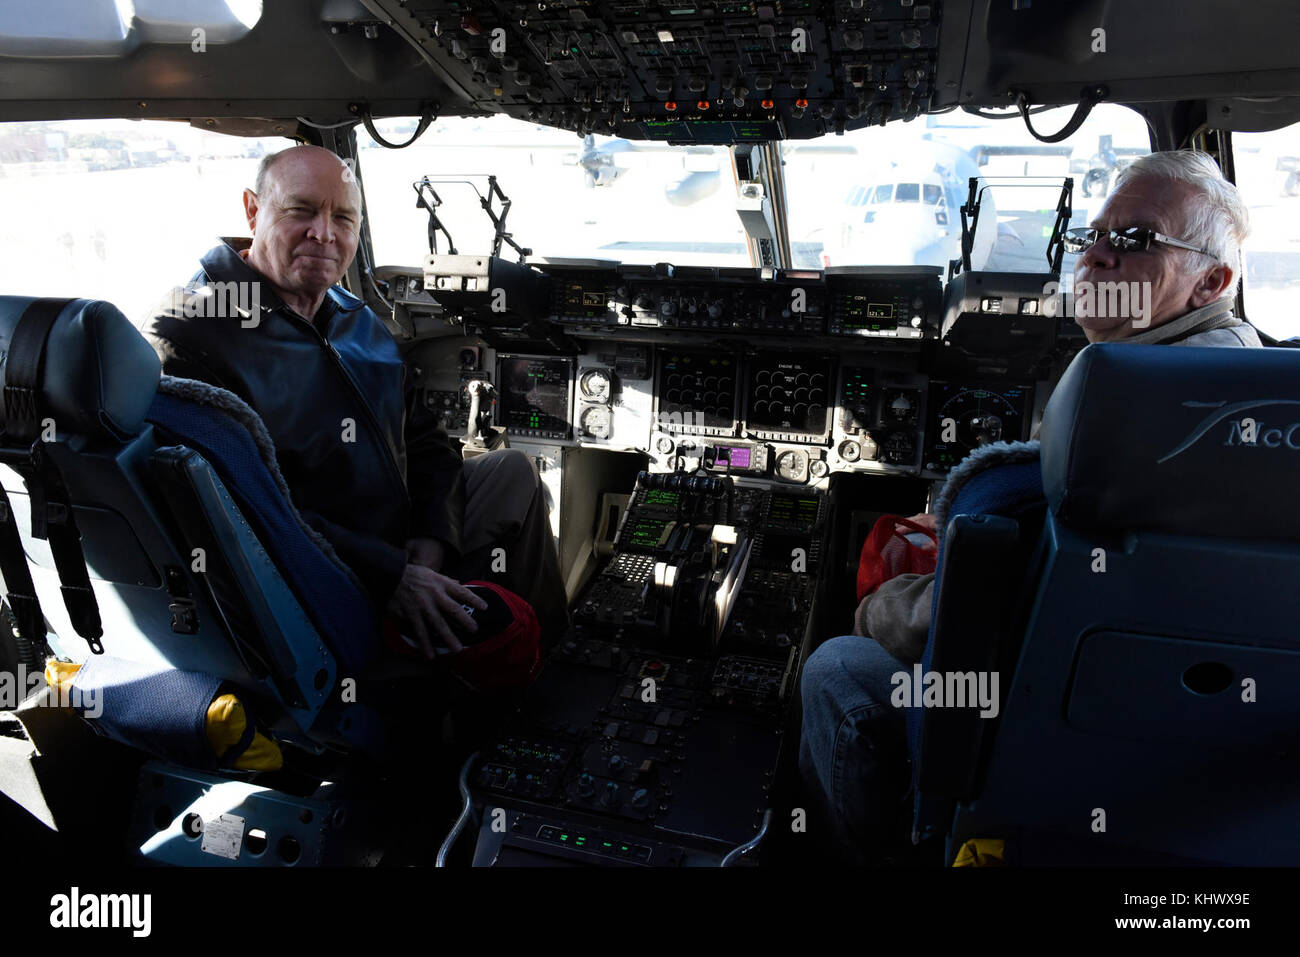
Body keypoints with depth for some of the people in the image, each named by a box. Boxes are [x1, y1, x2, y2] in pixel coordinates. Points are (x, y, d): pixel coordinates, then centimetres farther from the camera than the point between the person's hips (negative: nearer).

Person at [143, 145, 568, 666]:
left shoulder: (359, 320, 11)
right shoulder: (189, 333, -15)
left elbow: (425, 440, 14)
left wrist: (431, 539, -5)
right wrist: (390, 577, -27)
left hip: (402, 550, 9)